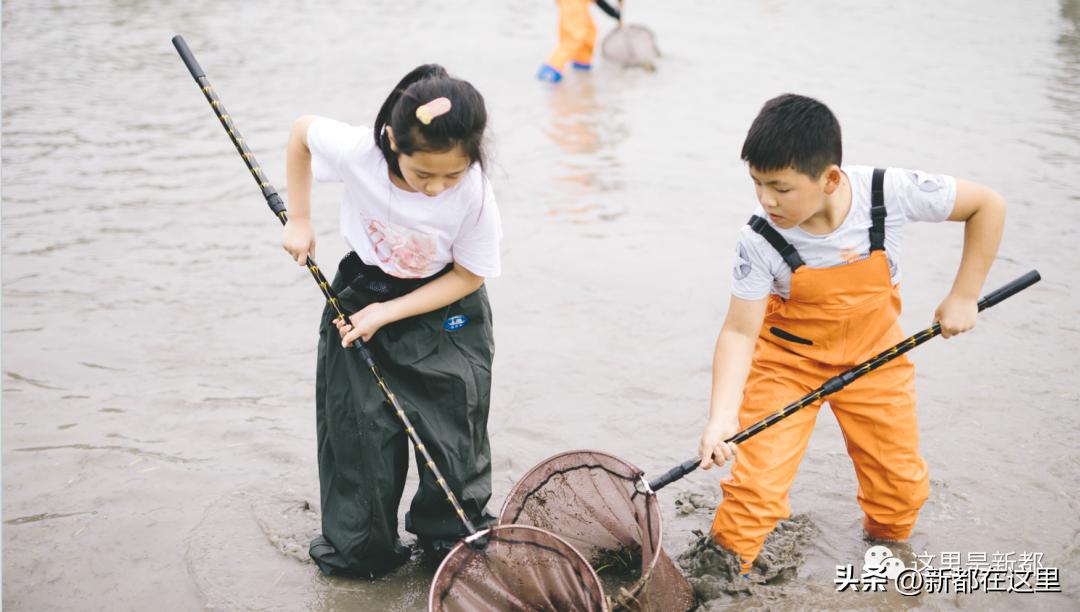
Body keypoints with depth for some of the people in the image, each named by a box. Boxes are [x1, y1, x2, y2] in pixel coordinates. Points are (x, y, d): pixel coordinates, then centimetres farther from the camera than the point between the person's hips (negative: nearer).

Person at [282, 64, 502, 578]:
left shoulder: (474, 195, -31)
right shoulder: (357, 151, -29)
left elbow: (468, 275, -16)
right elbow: (301, 131, -7)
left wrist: (388, 313, -22)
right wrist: (299, 221, -6)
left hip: (444, 308, -1)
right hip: (364, 292, 1)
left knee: (453, 426, 4)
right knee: (359, 424, 4)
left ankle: (456, 538, 26)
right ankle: (357, 548, 21)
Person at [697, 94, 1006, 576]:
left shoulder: (889, 192, -27)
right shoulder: (760, 240, -27)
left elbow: (987, 206, -13)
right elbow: (739, 332, -23)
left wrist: (963, 296, -12)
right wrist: (721, 419, -35)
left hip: (872, 355, 2)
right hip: (788, 360, -2)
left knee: (902, 485, 9)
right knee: (757, 487, -12)